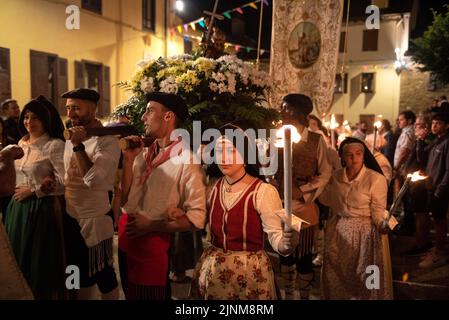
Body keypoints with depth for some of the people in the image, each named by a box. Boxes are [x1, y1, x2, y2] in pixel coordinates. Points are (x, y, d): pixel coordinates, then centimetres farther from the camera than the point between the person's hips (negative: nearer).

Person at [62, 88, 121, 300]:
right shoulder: (71, 138, 6)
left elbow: (94, 180, -26)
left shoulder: (107, 142, -16)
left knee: (103, 275, 8)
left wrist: (78, 146, -24)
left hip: (94, 219, -7)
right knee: (81, 273, 21)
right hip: (70, 217, 7)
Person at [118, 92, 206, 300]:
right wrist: (128, 159, -4)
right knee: (131, 295, 25)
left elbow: (196, 218, -19)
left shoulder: (186, 160, -16)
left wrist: (151, 226, -16)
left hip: (153, 242, -7)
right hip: (126, 238, 7)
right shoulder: (144, 154, 4)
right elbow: (125, 199, 4)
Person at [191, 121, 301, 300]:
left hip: (249, 271, -4)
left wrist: (288, 241, -39)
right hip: (211, 269, 4)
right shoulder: (213, 187, -1)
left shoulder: (263, 191, -17)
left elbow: (277, 239, -19)